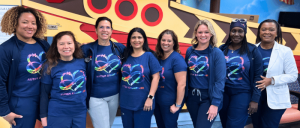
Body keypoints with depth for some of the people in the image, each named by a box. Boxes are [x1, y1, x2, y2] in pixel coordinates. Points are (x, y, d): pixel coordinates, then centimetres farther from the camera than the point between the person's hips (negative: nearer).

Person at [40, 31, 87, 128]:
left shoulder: (82, 62, -3)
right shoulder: (50, 66, -7)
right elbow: (44, 94, -3)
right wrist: (43, 116, -2)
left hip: (80, 113, 3)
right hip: (58, 115, -2)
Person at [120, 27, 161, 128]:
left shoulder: (149, 56, -4)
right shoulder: (126, 56, 6)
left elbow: (155, 77, -7)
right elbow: (122, 76, 14)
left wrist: (150, 97, -14)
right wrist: (120, 97, 8)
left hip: (143, 103, -4)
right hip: (125, 102, 4)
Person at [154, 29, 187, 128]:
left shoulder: (177, 59, -17)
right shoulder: (158, 57, 2)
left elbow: (181, 84, -21)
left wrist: (177, 105, -18)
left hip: (170, 103, -6)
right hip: (157, 101, 6)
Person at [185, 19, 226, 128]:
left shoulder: (217, 53, -10)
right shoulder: (190, 51, 2)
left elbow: (220, 80, -13)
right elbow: (186, 74, 6)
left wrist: (215, 103, -17)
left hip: (209, 98, -4)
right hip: (192, 96, 4)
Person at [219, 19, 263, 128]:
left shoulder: (252, 51, -6)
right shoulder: (222, 49, 1)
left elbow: (257, 76, -6)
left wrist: (255, 99, -9)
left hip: (243, 94, -3)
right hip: (223, 93, 3)